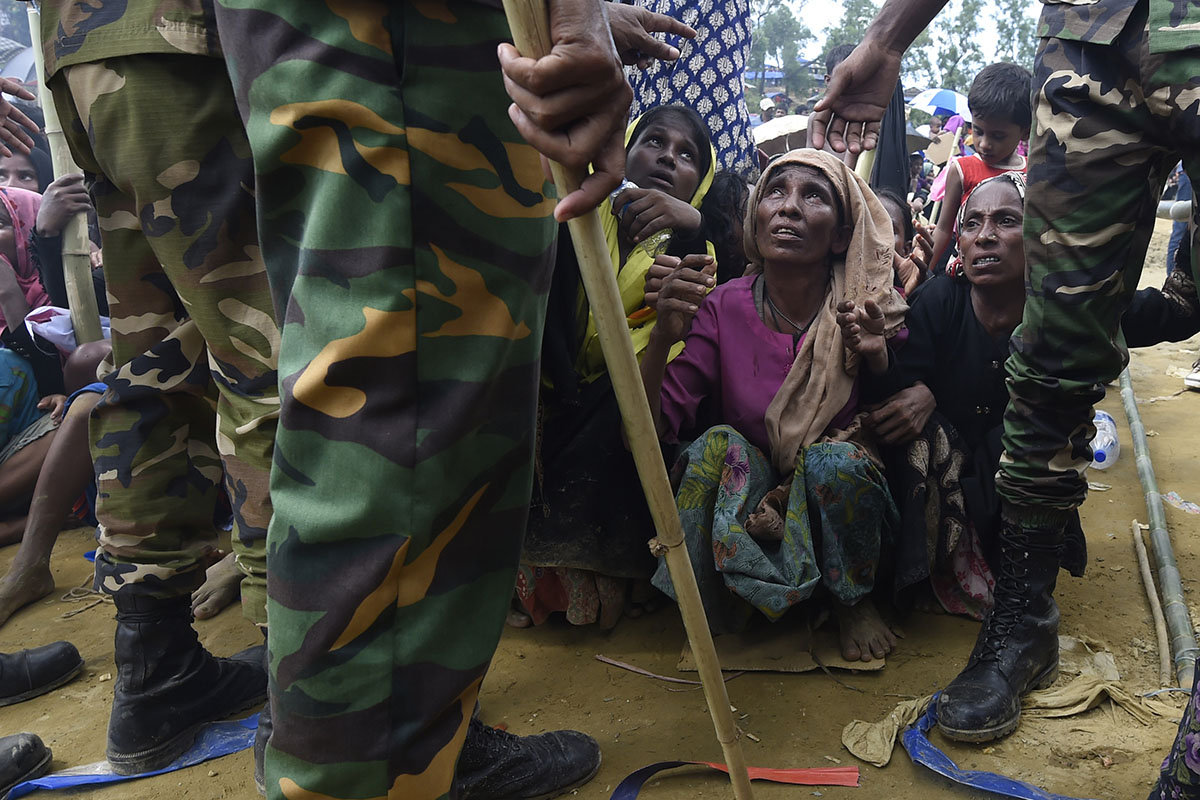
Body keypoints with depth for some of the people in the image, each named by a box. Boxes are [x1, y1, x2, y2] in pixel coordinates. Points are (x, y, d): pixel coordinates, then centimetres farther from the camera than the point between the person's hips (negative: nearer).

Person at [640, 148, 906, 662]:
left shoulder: (870, 310, -11)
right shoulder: (723, 308, -10)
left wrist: (877, 355, -26)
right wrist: (663, 338, -34)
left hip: (839, 515, 1)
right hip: (746, 502, 0)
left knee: (836, 461, -30)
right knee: (719, 443, -29)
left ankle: (853, 600, 1)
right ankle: (723, 605, -5)